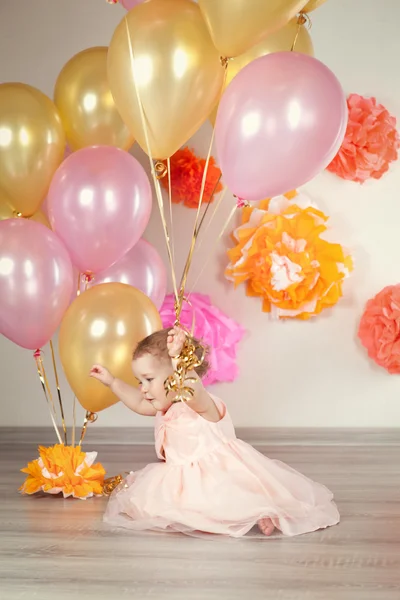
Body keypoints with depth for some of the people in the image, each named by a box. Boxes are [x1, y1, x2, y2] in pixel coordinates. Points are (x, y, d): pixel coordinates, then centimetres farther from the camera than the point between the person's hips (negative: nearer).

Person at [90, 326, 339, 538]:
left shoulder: (201, 405, -20)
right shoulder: (167, 407, 10)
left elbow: (193, 389, -45)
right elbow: (138, 403, 30)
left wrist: (178, 359, -61)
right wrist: (112, 381, 28)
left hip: (219, 477, -12)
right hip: (188, 480, 12)